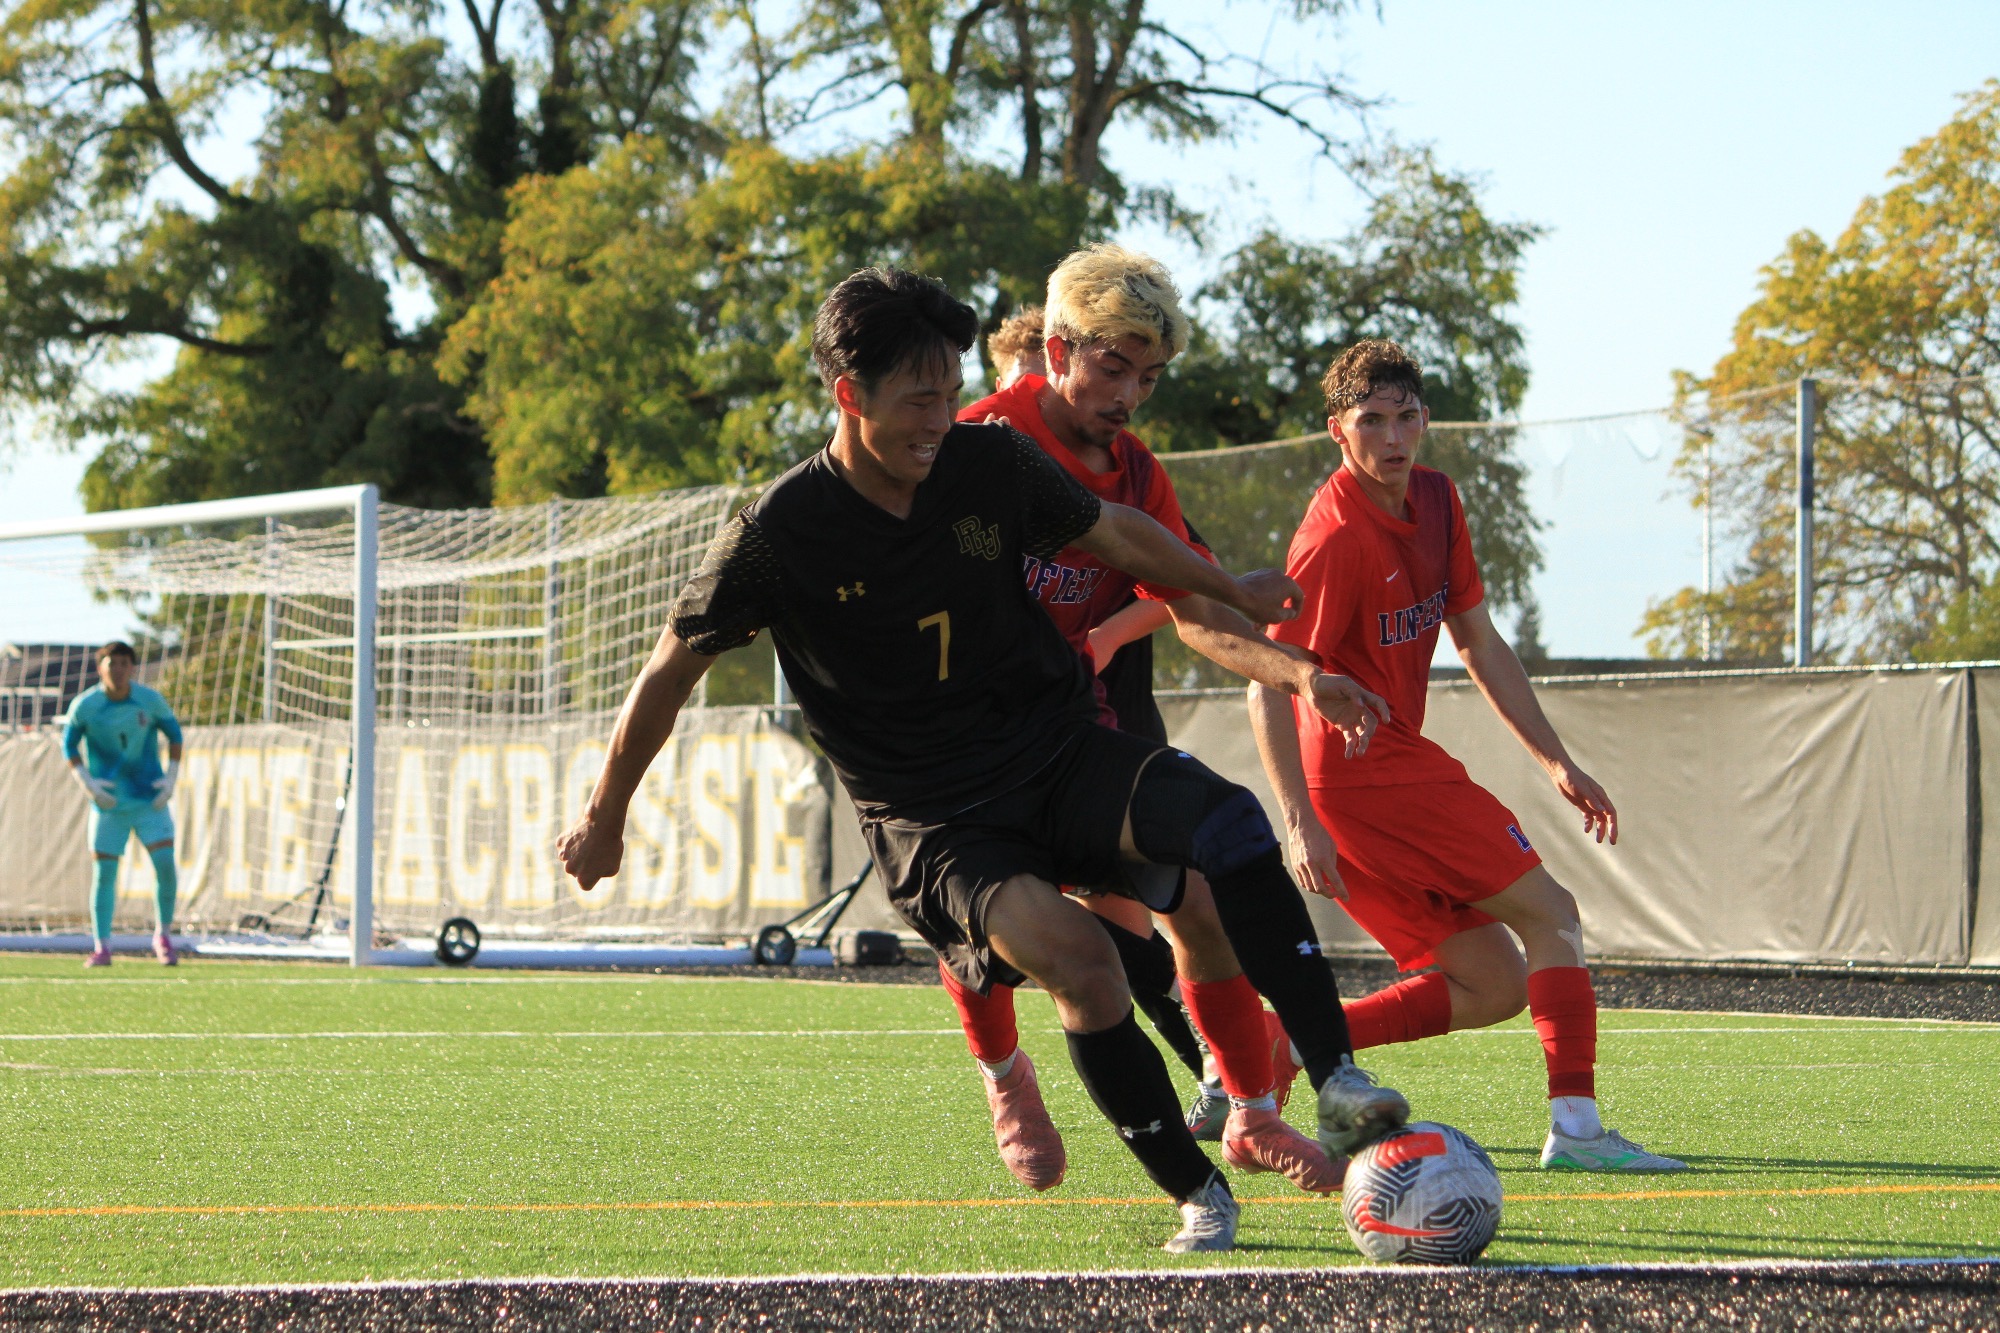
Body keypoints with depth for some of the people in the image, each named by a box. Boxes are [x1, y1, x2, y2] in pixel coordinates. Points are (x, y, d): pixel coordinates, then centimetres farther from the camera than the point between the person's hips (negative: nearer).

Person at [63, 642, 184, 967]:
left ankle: (163, 936, 10)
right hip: (109, 803, -1)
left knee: (165, 863, -10)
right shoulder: (85, 705, -7)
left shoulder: (150, 700, -4)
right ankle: (101, 948, 4)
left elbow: (174, 735, 10)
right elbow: (69, 746, 4)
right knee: (104, 873, -3)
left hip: (150, 800, 1)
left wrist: (171, 778, 1)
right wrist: (87, 783, -8)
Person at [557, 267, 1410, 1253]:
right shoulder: (778, 533, -13)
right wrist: (603, 822, 10)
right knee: (1072, 953, -31)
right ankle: (1194, 1195, -16)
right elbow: (671, 673, 1)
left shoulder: (991, 463, -3)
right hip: (926, 820, -4)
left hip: (1058, 753, 4)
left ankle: (1337, 1082, -22)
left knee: (1228, 821, -26)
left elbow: (1115, 534, 18)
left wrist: (1235, 593, 32)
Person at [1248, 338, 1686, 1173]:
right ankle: (1574, 1125, -15)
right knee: (1551, 915, -7)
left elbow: (1480, 646, 19)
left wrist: (1556, 762, 15)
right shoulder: (1337, 536, -17)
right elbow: (1268, 685, -21)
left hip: (1392, 768, 9)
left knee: (1495, 985, 7)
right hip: (1369, 770, -9)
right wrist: (1301, 824, -28)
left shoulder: (1434, 502, 10)